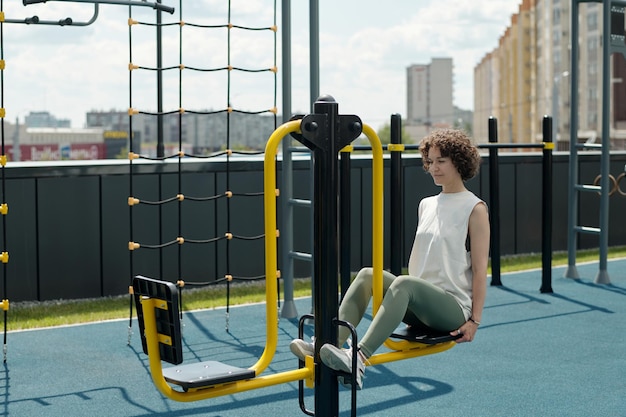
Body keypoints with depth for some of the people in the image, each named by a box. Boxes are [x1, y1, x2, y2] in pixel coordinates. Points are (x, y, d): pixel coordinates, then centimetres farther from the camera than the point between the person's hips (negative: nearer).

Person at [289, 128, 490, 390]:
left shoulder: (475, 209, -3)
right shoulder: (426, 205, 17)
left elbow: (480, 268, -7)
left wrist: (475, 320, -11)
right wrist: (407, 306, 19)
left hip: (455, 307, -7)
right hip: (419, 309, 7)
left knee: (404, 283, -36)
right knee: (368, 275, -17)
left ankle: (359, 358, -51)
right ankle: (329, 344, -32)